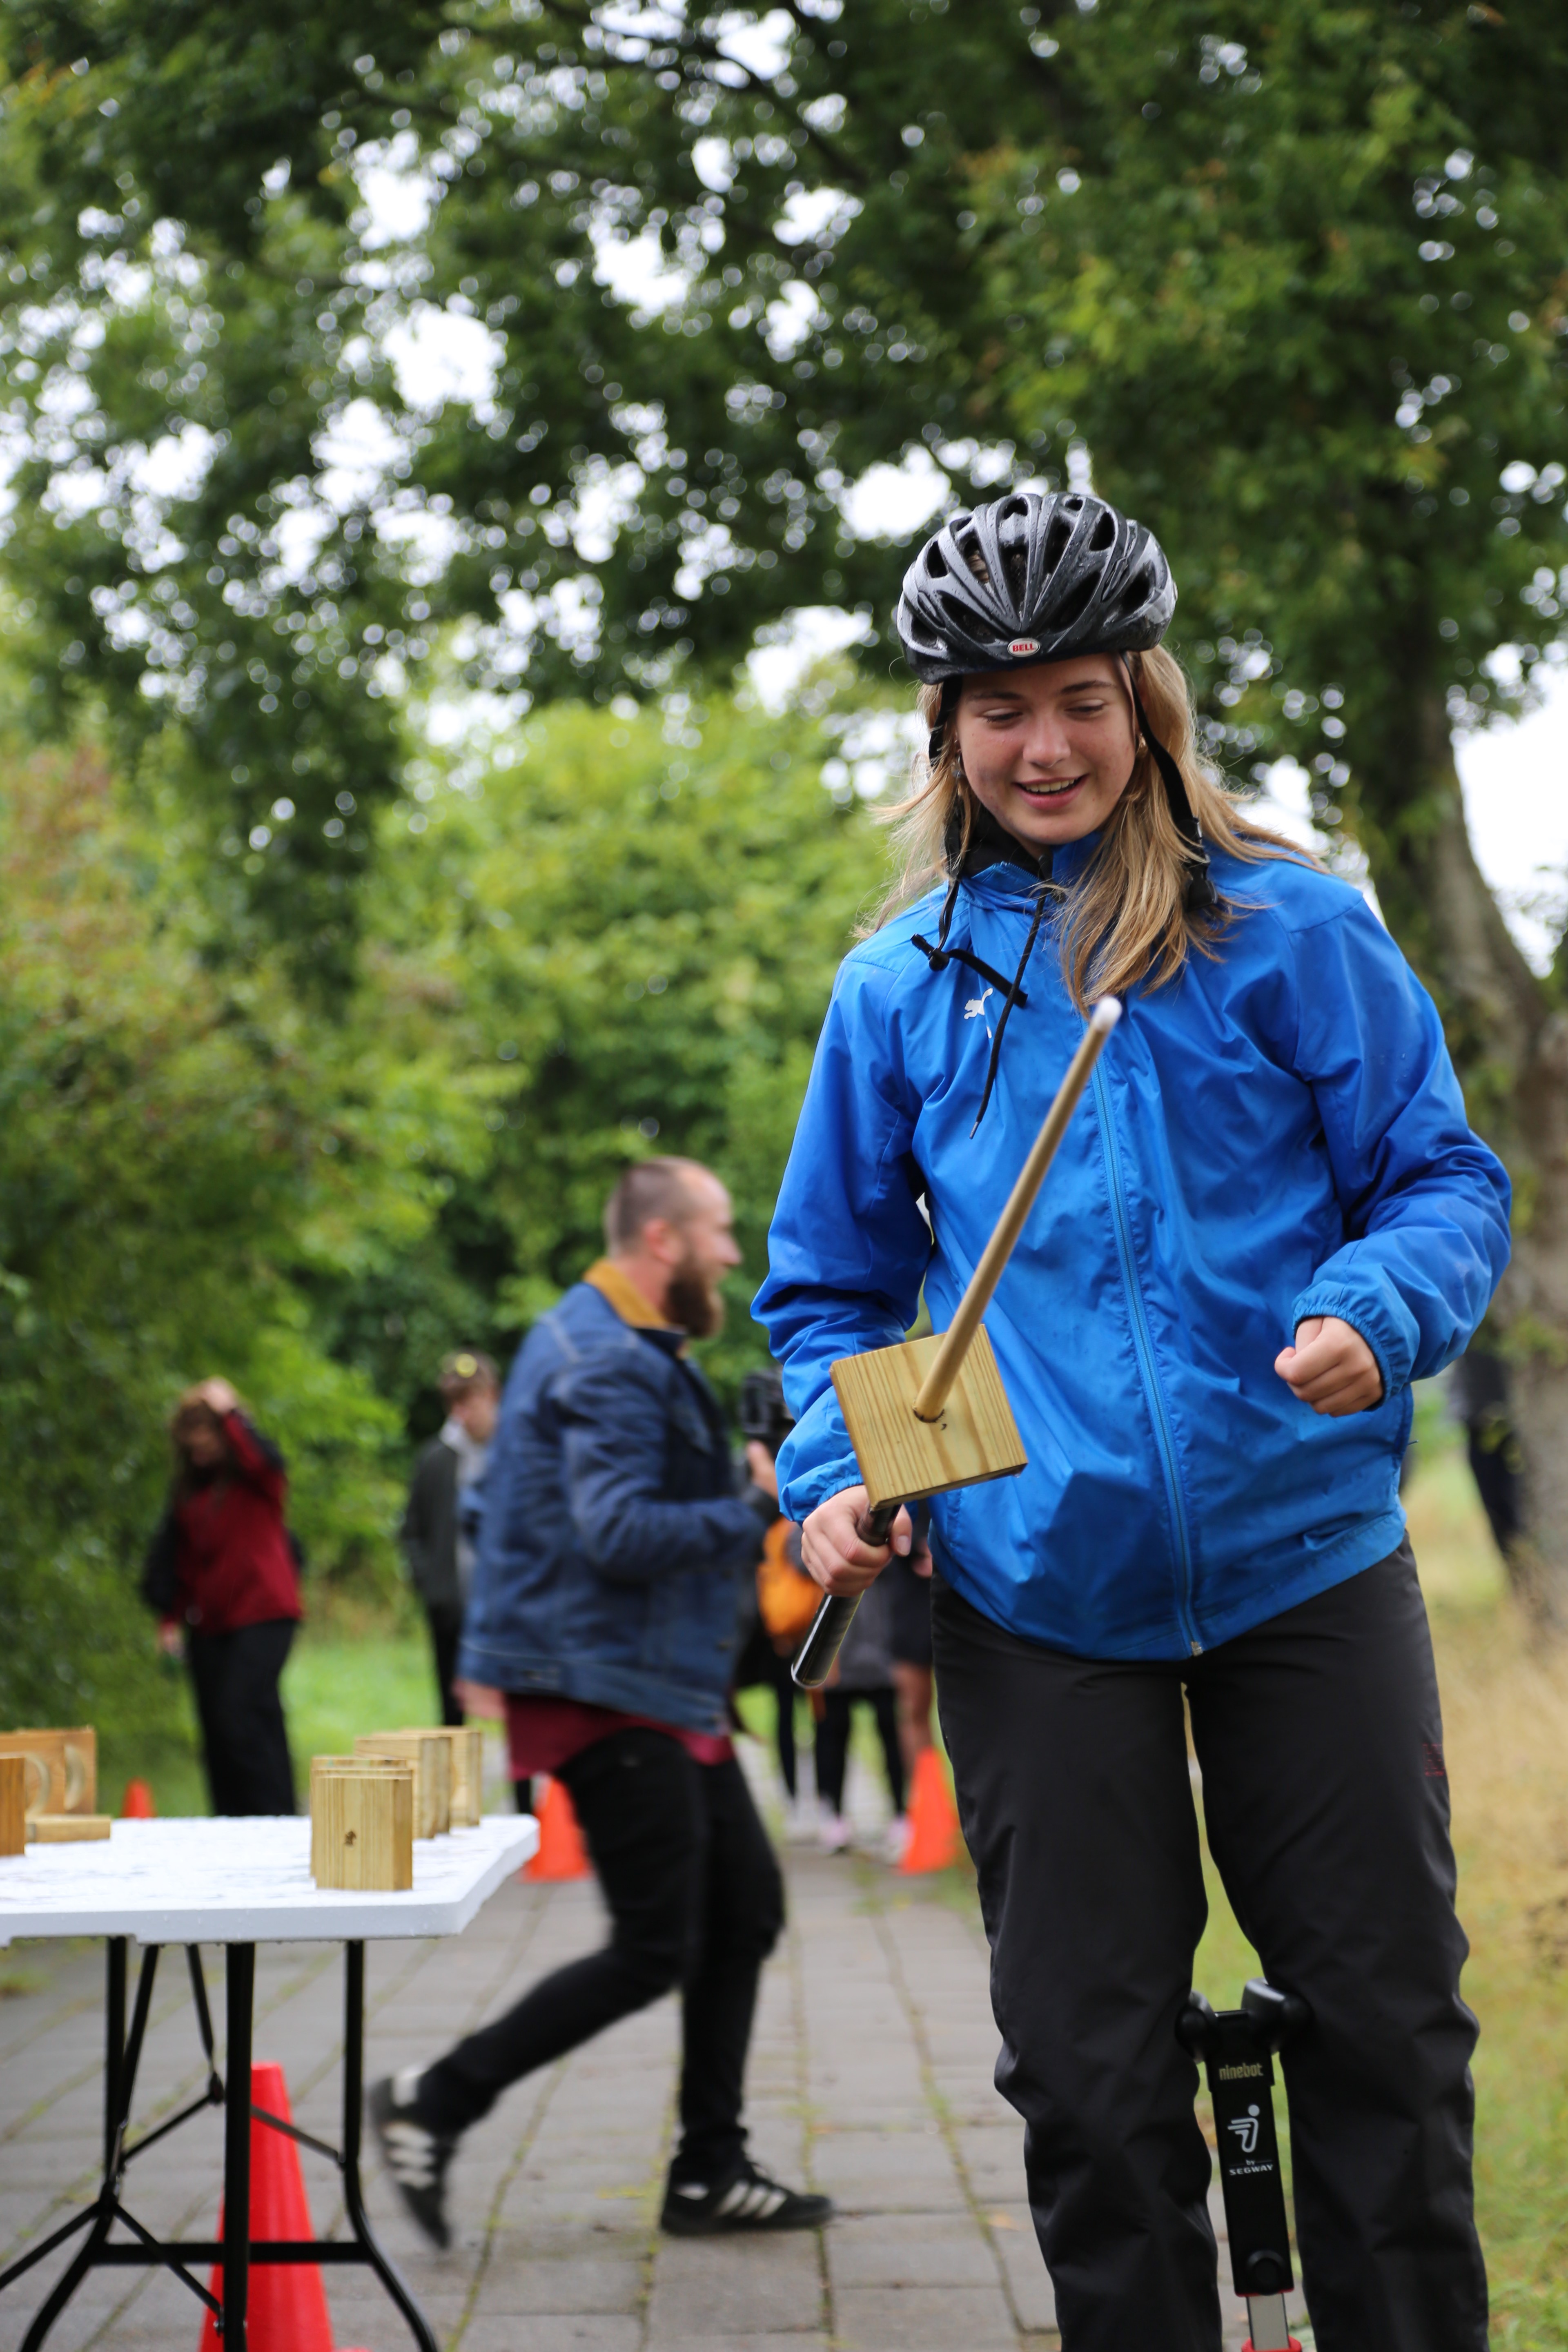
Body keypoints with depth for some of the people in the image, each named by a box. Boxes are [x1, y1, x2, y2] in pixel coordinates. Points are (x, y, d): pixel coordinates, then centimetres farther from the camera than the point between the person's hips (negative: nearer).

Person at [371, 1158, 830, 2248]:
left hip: (661, 1689, 11)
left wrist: (747, 1507, 13)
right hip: (606, 1693, -11)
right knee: (655, 1951, -8)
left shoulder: (629, 1350, 19)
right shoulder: (607, 1362, -17)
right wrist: (758, 1510, -22)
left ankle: (711, 2171, 19)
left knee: (746, 1908, 12)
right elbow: (618, 1535, -27)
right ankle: (435, 2103, 2)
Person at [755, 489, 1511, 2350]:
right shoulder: (901, 984, 9)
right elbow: (831, 1279, 16)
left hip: (1302, 1561, -1)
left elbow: (1446, 1179, 2)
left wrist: (1377, 1312, -20)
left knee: (1384, 2017, 6)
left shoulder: (1287, 928, 2)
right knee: (1085, 2059, 7)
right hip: (1037, 1590, 2)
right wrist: (829, 1480, -1)